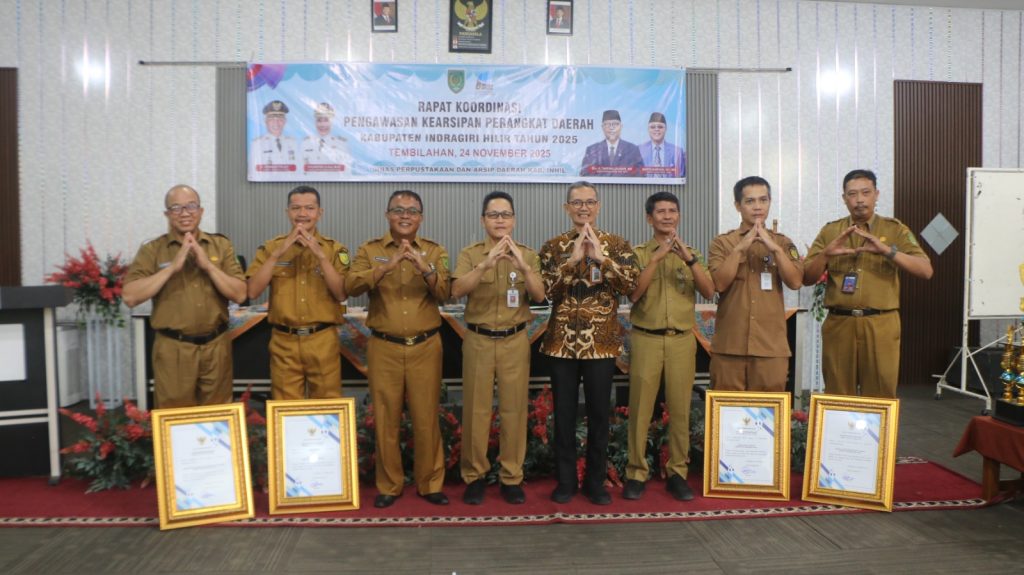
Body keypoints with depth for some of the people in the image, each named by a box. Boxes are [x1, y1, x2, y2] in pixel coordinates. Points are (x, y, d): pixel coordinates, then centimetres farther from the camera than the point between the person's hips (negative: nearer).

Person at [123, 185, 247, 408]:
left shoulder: (221, 245, 4)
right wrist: (173, 267, -16)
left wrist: (208, 265, -14)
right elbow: (130, 297, -11)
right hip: (173, 349, -1)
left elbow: (239, 294, -3)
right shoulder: (152, 250, -1)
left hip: (216, 346, 2)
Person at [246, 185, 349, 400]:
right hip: (284, 342, 1)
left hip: (323, 341, 0)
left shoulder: (334, 249, 2)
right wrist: (278, 253, -15)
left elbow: (341, 294, -10)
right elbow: (253, 292, -7)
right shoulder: (271, 247, 4)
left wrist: (320, 255, -18)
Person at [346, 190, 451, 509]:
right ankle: (388, 485, 21)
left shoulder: (434, 251, 6)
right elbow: (352, 286, -14)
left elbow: (443, 294, -8)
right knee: (386, 418, 6)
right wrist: (387, 266, -28)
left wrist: (425, 268, -27)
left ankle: (429, 483, 20)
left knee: (426, 418, 5)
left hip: (425, 347, 1)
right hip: (384, 348, 0)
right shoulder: (369, 250, 3)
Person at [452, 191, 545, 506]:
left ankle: (512, 477, 16)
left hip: (515, 340, 1)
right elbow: (457, 291, -16)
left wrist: (523, 265, -25)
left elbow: (539, 296, -8)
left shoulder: (528, 255, 5)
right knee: (476, 409, 3)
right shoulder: (469, 254, 1)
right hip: (478, 340, -1)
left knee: (514, 409, 4)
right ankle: (474, 475, 17)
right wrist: (486, 264, -29)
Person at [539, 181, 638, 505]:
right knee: (564, 414, 6)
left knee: (600, 413, 6)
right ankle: (565, 481, 20)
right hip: (562, 342, 0)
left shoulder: (617, 245, 4)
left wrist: (602, 257, -19)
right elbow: (546, 291, -8)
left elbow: (631, 286, -10)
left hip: (602, 342, 0)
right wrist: (572, 260, -17)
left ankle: (596, 481, 21)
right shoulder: (553, 246, 5)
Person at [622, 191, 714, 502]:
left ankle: (678, 473, 15)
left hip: (682, 340, 2)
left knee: (680, 408, 4)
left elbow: (709, 292, -2)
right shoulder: (638, 253, 5)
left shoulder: (690, 253, 11)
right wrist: (656, 258, -16)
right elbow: (633, 293, -9)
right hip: (645, 339, -2)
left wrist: (689, 259, -15)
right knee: (640, 408, -1)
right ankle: (636, 473, 9)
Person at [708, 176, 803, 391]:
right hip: (729, 344, -1)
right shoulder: (722, 243, 5)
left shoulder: (782, 242, 9)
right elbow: (719, 284, -8)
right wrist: (740, 248, -15)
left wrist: (775, 248, -14)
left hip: (771, 344, 1)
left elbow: (795, 282, -4)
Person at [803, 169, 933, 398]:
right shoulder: (830, 231, 9)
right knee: (838, 396, 7)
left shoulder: (895, 229, 6)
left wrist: (887, 250, -20)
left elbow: (925, 270, -6)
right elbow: (807, 279, 4)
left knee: (880, 396, 4)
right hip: (838, 324, 1)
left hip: (881, 325, -1)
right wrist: (825, 254, -14)